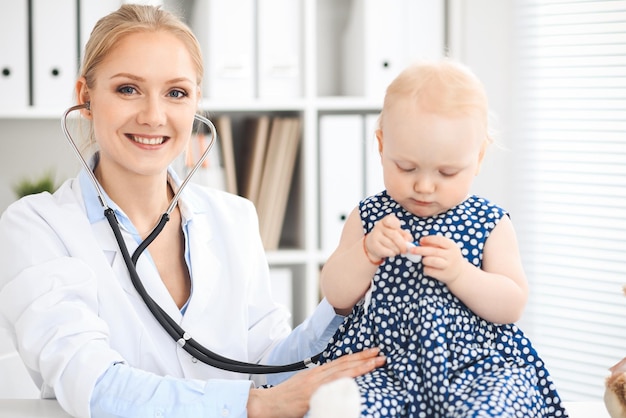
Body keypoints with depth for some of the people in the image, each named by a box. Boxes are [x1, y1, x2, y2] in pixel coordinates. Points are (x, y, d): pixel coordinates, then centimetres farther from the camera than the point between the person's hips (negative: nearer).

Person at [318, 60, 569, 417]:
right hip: (382, 360, 0)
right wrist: (368, 251, -14)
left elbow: (512, 306, -2)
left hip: (477, 364, 0)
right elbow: (337, 296, 5)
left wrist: (459, 273, -18)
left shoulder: (490, 223, 3)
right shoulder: (370, 216, 7)